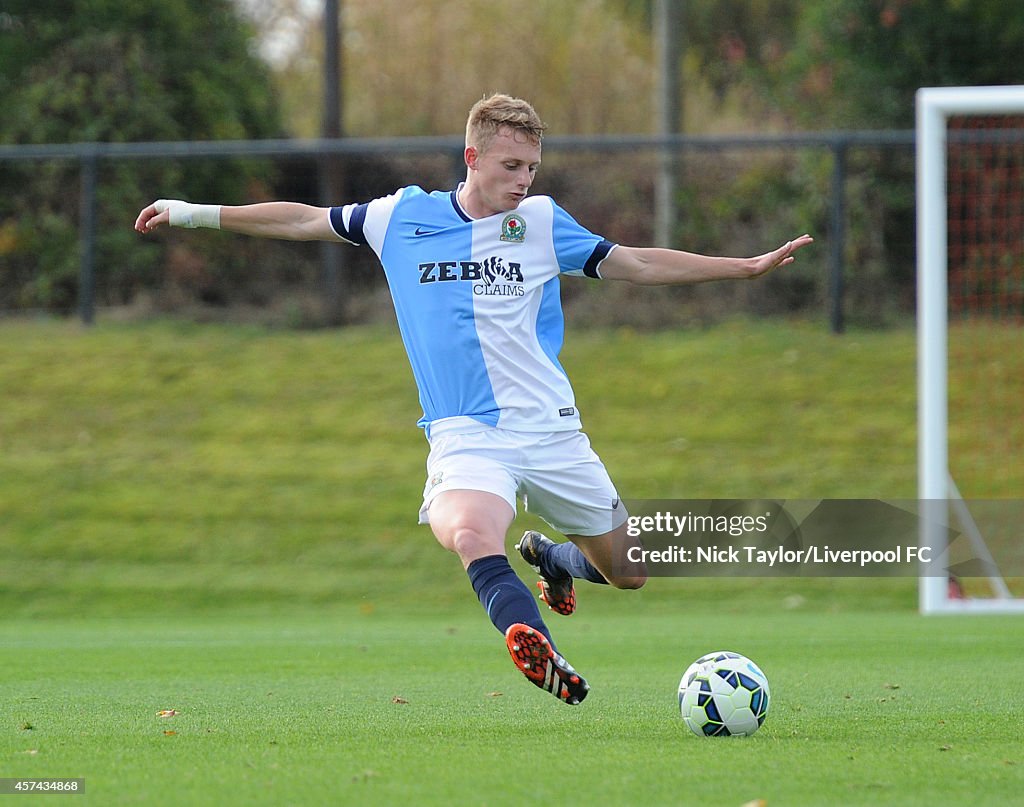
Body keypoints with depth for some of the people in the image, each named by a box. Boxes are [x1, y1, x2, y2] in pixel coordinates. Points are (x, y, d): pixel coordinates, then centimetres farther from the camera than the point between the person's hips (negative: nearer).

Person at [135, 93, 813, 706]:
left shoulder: (542, 222, 4)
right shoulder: (402, 217, 3)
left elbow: (637, 264, 11)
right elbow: (305, 220, 15)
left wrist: (750, 267, 7)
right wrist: (199, 214, 15)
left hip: (551, 428, 2)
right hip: (464, 433, -2)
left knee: (629, 573, 7)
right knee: (471, 535, -35)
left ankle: (553, 558, 40)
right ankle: (546, 664, -52)